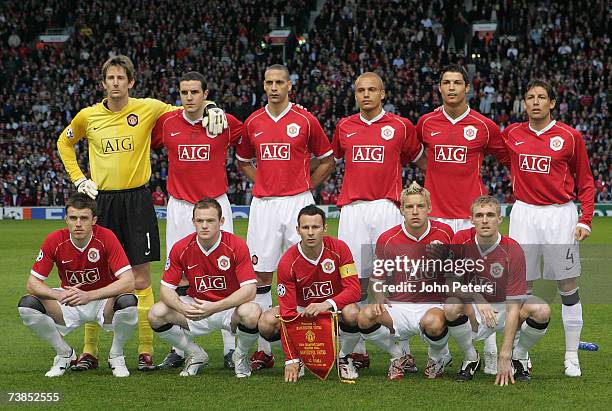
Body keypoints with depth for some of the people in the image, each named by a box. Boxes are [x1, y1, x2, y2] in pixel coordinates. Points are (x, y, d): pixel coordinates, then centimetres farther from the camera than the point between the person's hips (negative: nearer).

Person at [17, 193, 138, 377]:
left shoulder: (106, 237, -21)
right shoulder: (54, 241, -15)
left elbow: (128, 282, -28)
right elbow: (33, 283, -12)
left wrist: (88, 296, -39)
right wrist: (59, 295, -34)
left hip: (104, 300, -2)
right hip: (69, 303, 2)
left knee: (128, 302, -36)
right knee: (27, 305, -22)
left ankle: (116, 356, -5)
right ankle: (65, 354, 2)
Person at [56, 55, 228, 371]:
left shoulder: (147, 109, 0)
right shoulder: (88, 116, 4)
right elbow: (64, 143, 23)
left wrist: (211, 109, -5)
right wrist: (78, 178, 12)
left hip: (136, 200, -2)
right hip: (101, 200, 2)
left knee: (140, 279, -2)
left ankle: (145, 351, 4)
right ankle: (89, 351, 12)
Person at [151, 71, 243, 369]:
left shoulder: (226, 122, -2)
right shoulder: (166, 123, 1)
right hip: (179, 207, 1)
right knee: (179, 279, 1)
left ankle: (231, 348, 2)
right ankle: (178, 349, 8)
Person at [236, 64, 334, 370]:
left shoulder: (305, 120, 0)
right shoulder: (253, 123, 9)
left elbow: (326, 160, 10)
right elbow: (243, 161, 23)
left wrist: (306, 186, 1)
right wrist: (263, 184, 10)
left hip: (298, 203, -3)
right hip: (263, 204, 3)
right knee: (261, 274, 1)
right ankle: (263, 348, 6)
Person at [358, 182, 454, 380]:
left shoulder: (444, 233, 0)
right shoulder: (387, 239, 0)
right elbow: (378, 278, 11)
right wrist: (380, 300, -7)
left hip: (433, 305, -2)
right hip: (398, 308, 2)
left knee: (433, 322, -39)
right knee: (365, 317, -28)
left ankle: (439, 357, 2)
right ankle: (400, 358, 2)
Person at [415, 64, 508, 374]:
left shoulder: (484, 126, 1)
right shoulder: (426, 123, 7)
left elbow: (507, 159, 12)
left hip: (472, 215, -2)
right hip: (435, 215, 2)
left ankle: (491, 355, -1)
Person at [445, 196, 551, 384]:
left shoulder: (513, 250, -21)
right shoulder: (461, 240, -12)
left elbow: (513, 306, -23)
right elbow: (452, 284, -10)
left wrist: (504, 356, -29)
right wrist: (476, 299, -33)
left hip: (504, 307, -1)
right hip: (474, 311, 1)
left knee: (541, 310, -30)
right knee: (451, 307, -33)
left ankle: (519, 356, 0)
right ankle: (470, 358, -5)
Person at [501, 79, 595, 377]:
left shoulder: (570, 137, -1)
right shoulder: (513, 134, 5)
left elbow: (585, 182, 4)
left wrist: (585, 220, -5)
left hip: (560, 215, -2)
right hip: (524, 214, 2)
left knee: (568, 288, 0)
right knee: (519, 286, 2)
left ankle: (572, 358, 8)